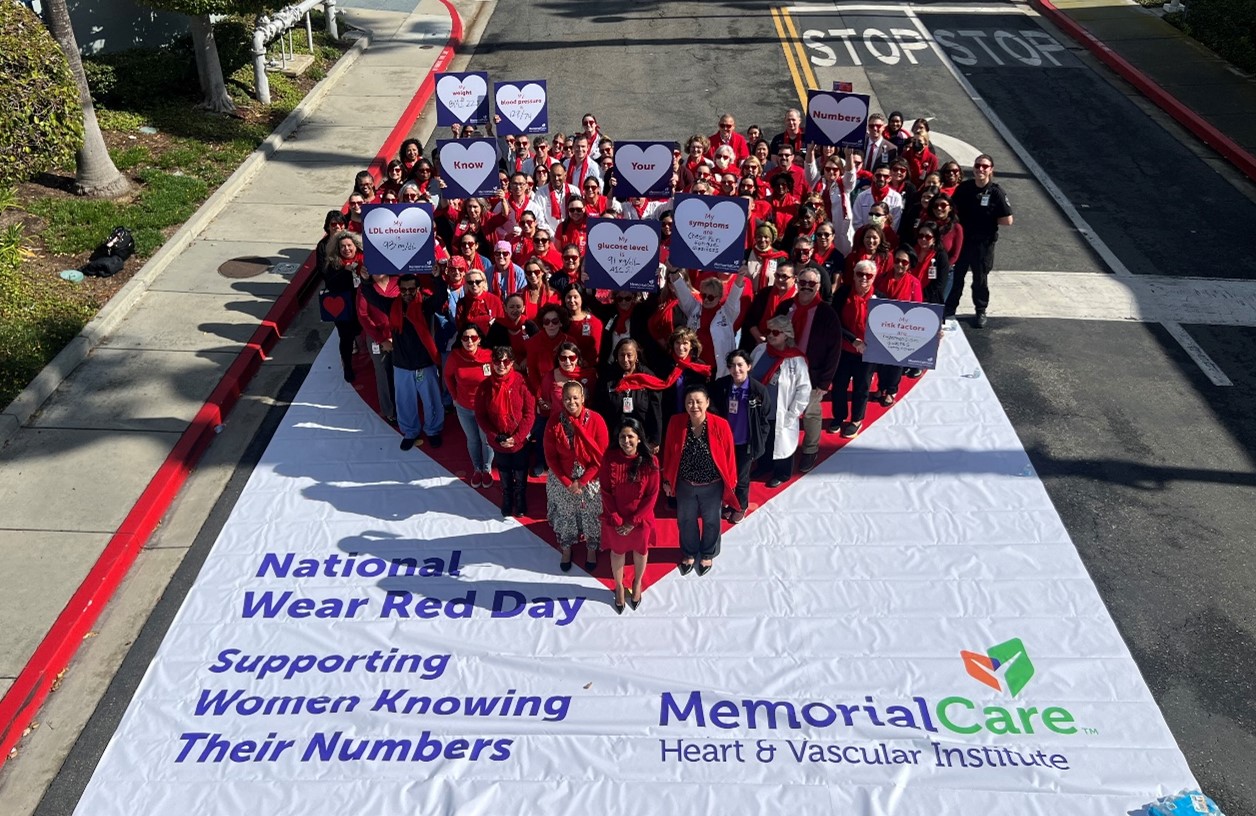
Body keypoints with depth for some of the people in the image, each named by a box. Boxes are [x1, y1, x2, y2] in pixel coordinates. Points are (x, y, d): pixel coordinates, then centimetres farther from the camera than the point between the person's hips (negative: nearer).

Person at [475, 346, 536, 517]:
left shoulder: (521, 383, -15)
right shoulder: (485, 387, -11)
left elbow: (529, 413, -13)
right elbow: (480, 416, -6)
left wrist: (516, 437, -18)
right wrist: (496, 437, -14)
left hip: (520, 441, -1)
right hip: (498, 443, 1)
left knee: (521, 477, 17)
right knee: (505, 478, 20)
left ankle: (521, 504, 41)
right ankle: (507, 504, 43)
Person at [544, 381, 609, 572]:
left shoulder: (596, 420, -19)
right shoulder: (554, 421, -15)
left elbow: (601, 456, -14)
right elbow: (550, 456, -7)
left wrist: (581, 481, -15)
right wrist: (567, 482, -12)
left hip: (590, 479, -1)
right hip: (562, 480, 1)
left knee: (591, 517, 17)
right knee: (565, 516, 19)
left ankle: (591, 550, 43)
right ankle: (566, 549, 45)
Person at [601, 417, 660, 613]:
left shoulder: (649, 461, -19)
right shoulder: (609, 458, -17)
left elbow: (652, 494, -14)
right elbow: (605, 492, -10)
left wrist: (633, 521, -14)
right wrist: (616, 520, -13)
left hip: (640, 518, 0)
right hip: (615, 519, 0)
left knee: (640, 551, 23)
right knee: (617, 552, 22)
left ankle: (637, 583, 51)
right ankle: (619, 586, 47)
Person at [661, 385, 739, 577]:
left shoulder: (720, 425, -23)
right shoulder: (676, 423, -17)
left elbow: (728, 456, -12)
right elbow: (668, 453, -4)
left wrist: (729, 484, -5)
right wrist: (667, 480, 3)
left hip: (712, 486, -1)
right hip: (685, 485, 2)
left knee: (710, 521, 21)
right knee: (686, 520, 21)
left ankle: (707, 554, 48)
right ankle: (689, 553, 48)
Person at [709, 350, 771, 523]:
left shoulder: (758, 390, -17)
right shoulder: (720, 386, -12)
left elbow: (765, 418, -7)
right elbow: (713, 412, 0)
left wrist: (759, 441, -6)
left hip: (746, 443, -2)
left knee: (741, 477, 15)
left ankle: (740, 507, 38)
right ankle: (728, 504, 40)